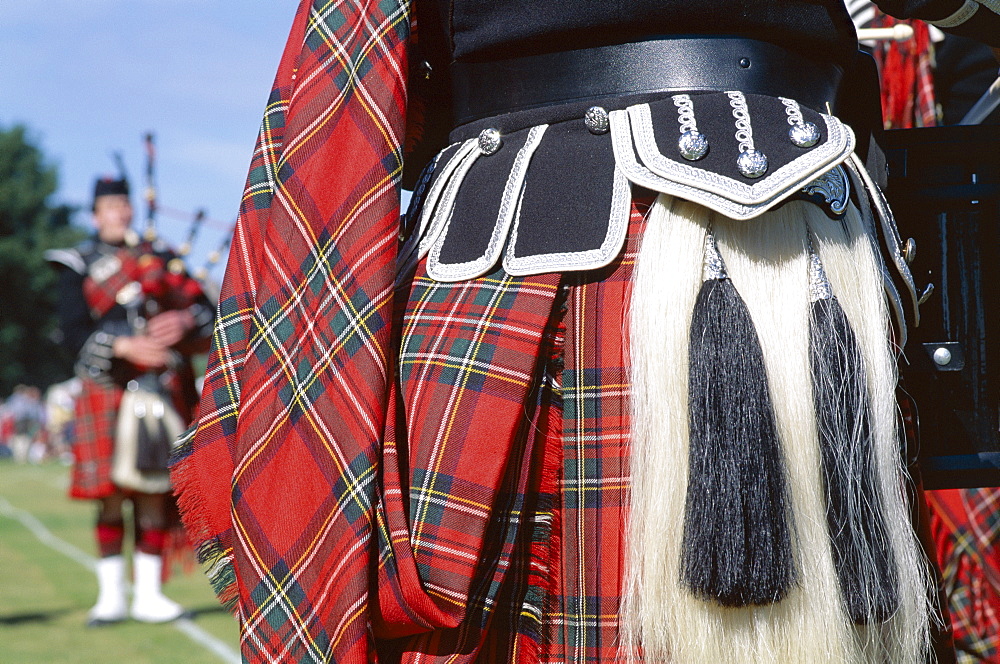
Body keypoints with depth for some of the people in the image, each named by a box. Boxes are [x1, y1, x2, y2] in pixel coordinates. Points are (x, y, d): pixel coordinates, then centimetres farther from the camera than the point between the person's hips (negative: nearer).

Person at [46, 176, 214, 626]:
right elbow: (73, 332, -4)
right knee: (111, 495, -3)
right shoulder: (78, 265, 8)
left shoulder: (158, 255, 17)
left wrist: (184, 321, -11)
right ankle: (111, 595, 5)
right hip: (108, 389, -2)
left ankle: (148, 593, 6)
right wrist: (124, 346, -18)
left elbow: (204, 308, 11)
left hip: (162, 389, 2)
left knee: (154, 493, 1)